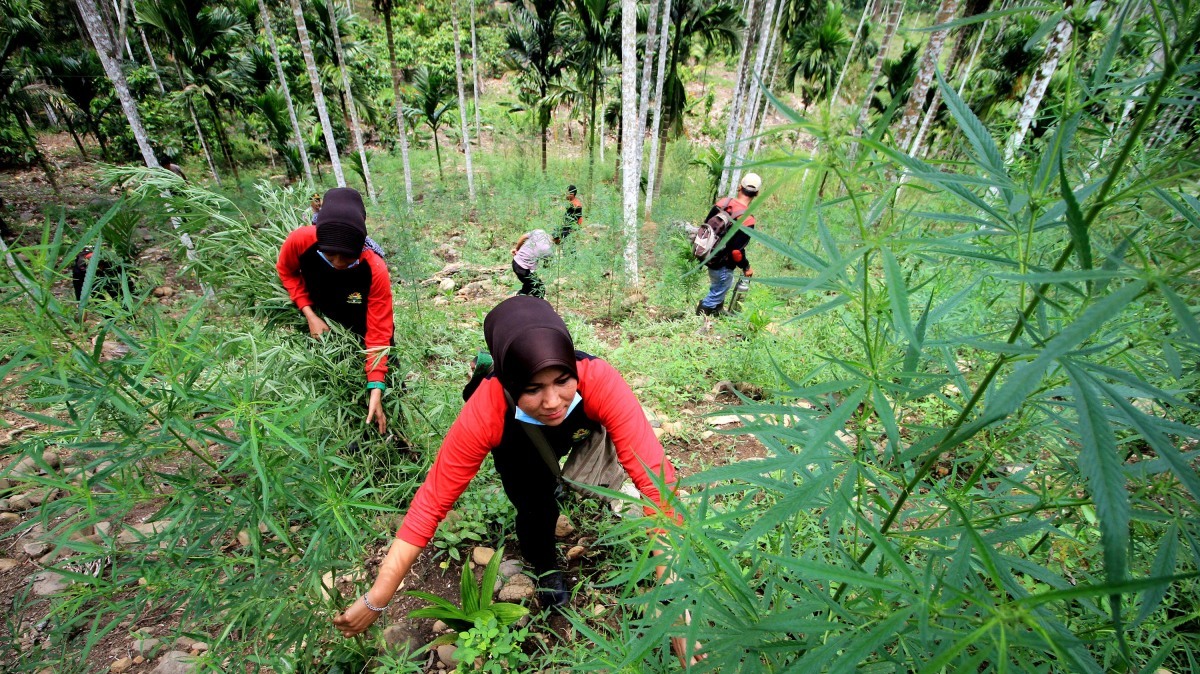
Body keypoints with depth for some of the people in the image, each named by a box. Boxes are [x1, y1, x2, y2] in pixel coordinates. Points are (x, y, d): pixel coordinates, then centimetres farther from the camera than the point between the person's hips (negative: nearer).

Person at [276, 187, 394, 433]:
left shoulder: (375, 271, -38)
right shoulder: (300, 241, -31)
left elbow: (378, 333, -33)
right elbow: (286, 272, -5)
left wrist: (376, 389, -36)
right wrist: (309, 315, -17)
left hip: (362, 327, -3)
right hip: (323, 324, 3)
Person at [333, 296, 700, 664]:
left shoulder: (599, 381, -43)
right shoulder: (485, 413, -41)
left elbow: (655, 477, -43)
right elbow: (432, 502, -32)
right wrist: (374, 601, -31)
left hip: (580, 432, 2)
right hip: (520, 446, -2)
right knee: (535, 507, -17)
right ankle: (545, 567, 15)